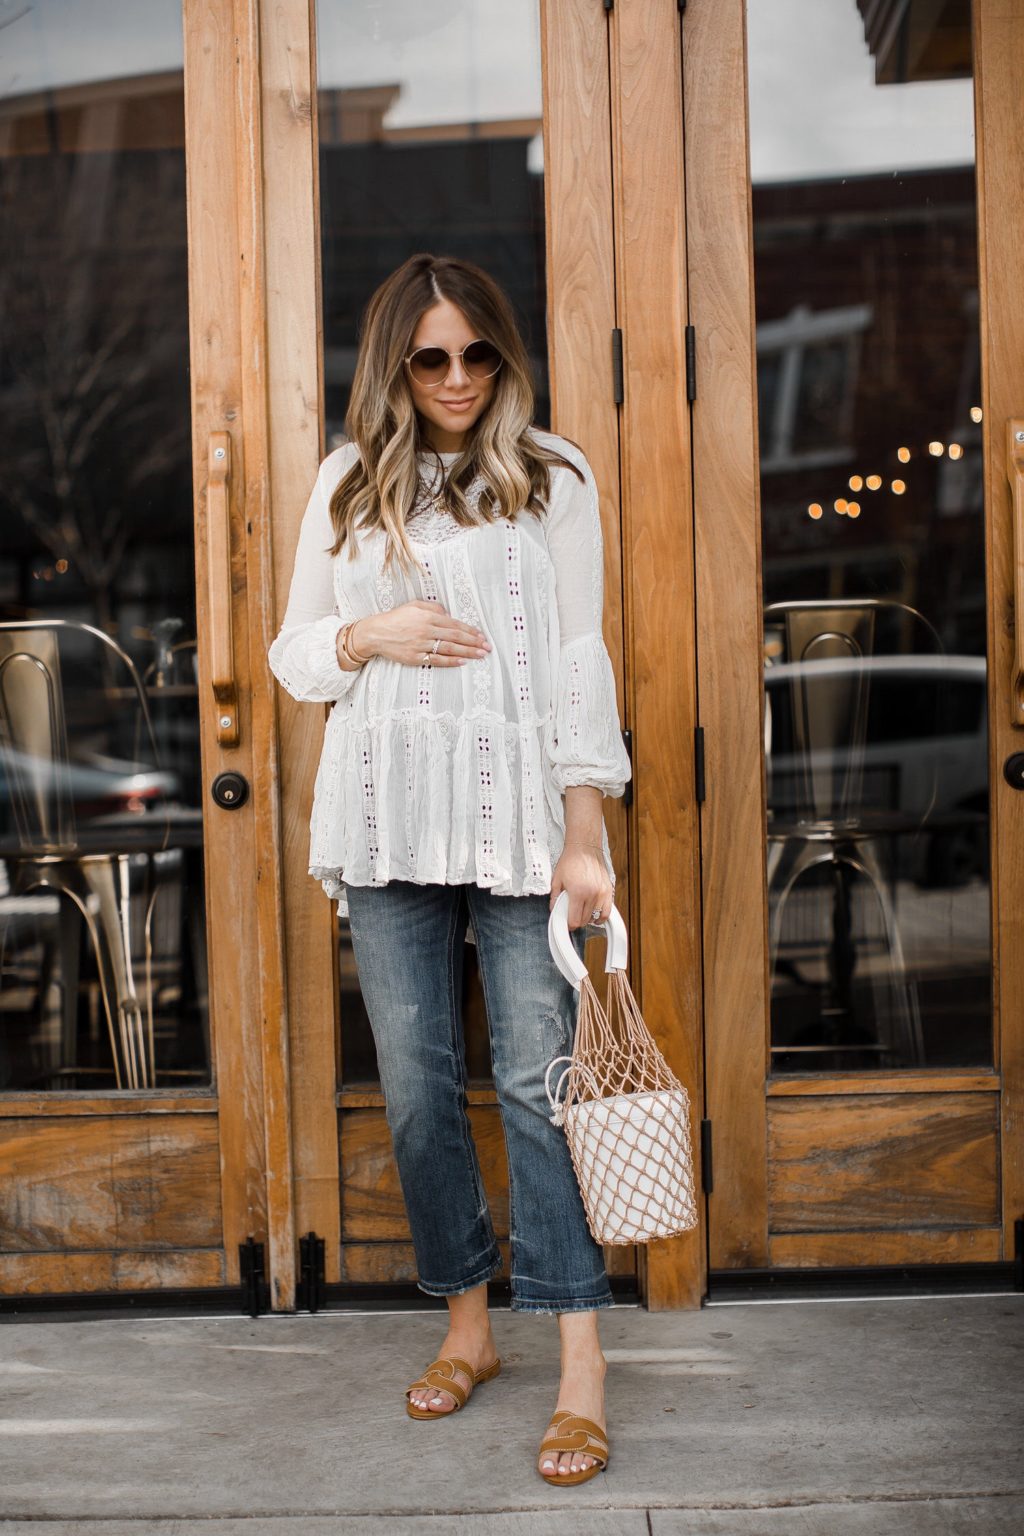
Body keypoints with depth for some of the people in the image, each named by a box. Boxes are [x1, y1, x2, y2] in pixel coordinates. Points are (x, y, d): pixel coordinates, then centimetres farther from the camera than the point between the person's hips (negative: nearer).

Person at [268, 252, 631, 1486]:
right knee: (416, 1083, 7)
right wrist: (367, 635, -7)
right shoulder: (348, 483, 11)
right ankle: (467, 1321, 23)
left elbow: (578, 660, -1)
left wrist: (584, 838, -8)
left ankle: (580, 1363, -1)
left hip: (515, 807, -3)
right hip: (387, 815, 3)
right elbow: (293, 655, 15)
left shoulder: (551, 477, 4)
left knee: (538, 1076, -6)